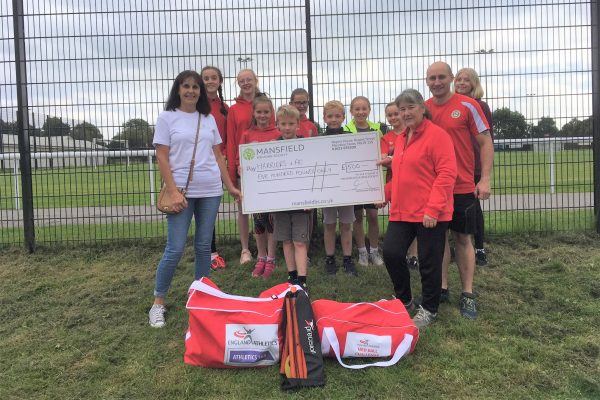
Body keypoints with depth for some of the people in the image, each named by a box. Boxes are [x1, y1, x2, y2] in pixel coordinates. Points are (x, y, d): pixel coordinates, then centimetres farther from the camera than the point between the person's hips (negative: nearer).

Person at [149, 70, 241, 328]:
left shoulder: (209, 119, 12)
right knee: (175, 249, -5)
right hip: (181, 191, -4)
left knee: (204, 246, 10)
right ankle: (158, 303, 11)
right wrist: (173, 192, -14)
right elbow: (162, 157, -5)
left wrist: (230, 186, 11)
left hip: (211, 191, 4)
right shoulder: (167, 118, 1)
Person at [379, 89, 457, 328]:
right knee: (391, 252, 0)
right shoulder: (401, 138, 15)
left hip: (430, 214, -7)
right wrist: (386, 194, 11)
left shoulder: (437, 135, -9)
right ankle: (404, 301, 23)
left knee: (429, 262, 4)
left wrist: (433, 208, -21)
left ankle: (428, 310, 24)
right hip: (402, 211, 7)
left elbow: (447, 174, -16)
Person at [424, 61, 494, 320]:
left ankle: (468, 294, 14)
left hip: (462, 185, -3)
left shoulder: (468, 105, -5)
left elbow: (485, 143, -4)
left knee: (462, 238, 5)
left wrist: (485, 179, -10)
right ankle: (442, 288, 21)